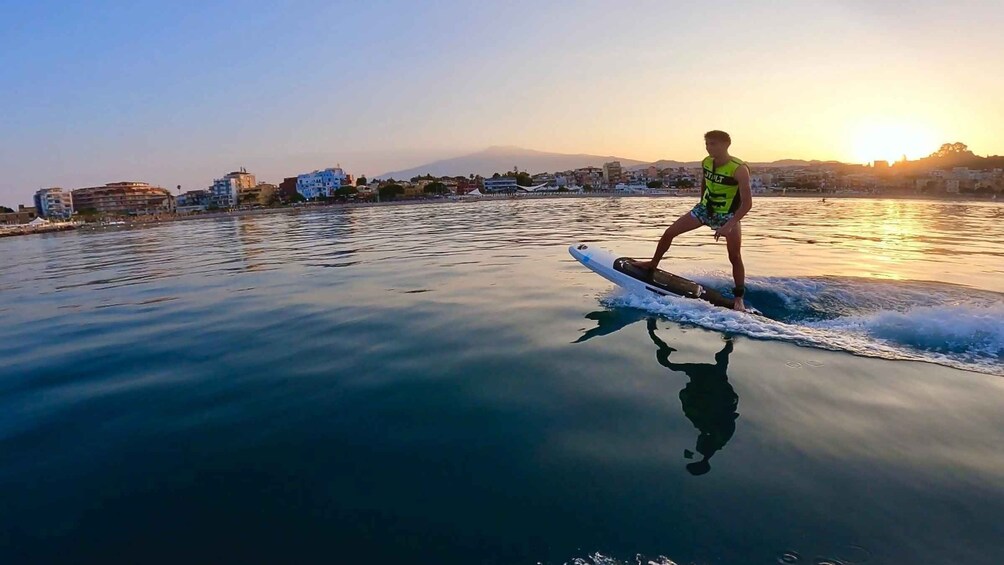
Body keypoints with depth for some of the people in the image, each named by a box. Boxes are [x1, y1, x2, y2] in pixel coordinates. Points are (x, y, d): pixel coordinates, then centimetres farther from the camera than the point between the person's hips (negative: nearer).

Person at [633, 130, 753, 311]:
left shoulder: (739, 169, -24)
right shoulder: (706, 162, -7)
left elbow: (747, 203, -27)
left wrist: (729, 225, -36)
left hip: (728, 215, -5)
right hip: (704, 208, 5)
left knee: (735, 257, -4)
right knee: (669, 232, 2)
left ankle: (739, 298, 10)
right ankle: (653, 264, 21)